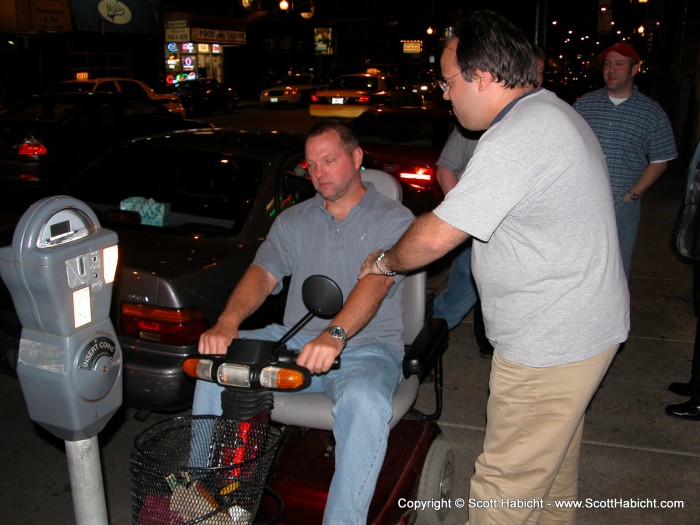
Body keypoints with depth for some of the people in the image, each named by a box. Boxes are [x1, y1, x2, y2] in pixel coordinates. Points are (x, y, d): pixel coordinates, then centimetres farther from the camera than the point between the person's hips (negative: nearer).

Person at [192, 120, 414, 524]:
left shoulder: (393, 218, 3)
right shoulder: (293, 221, 17)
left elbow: (375, 281, -16)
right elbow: (262, 273, 2)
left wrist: (335, 334, -34)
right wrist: (227, 321, -19)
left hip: (365, 345, -4)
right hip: (295, 341, 4)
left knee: (364, 401, -36)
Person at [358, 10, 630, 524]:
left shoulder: (515, 140, -25)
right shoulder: (553, 110, 10)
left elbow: (434, 238, -22)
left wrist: (385, 260, -3)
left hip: (549, 343, -11)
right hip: (583, 324, 11)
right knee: (553, 461, 28)